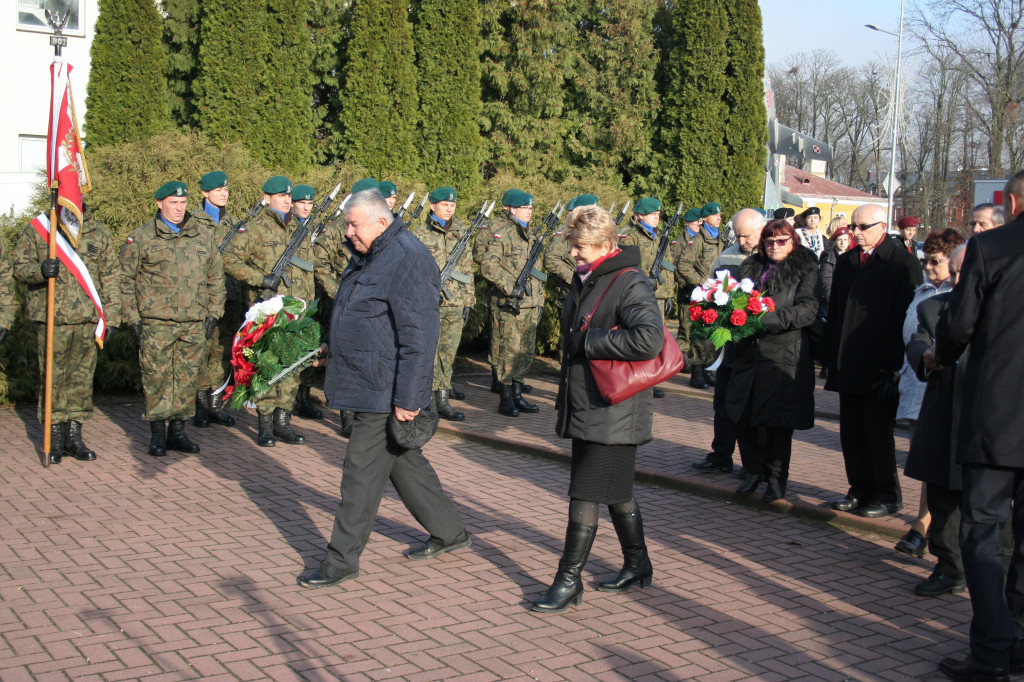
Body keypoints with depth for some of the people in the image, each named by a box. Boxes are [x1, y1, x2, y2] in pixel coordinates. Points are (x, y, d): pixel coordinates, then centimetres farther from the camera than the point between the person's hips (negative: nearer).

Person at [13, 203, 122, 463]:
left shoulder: (98, 233, 11)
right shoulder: (35, 230, 5)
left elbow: (111, 277, 11)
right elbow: (18, 267, 4)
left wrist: (111, 317, 5)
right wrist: (39, 270, -19)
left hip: (87, 320, 2)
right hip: (50, 319, -2)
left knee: (81, 380, 6)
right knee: (52, 379, 2)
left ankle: (74, 437, 16)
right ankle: (55, 438, 12)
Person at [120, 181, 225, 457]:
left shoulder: (204, 237, 11)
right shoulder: (141, 238, 2)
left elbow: (216, 278, 17)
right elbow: (127, 280, 4)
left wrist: (214, 313, 10)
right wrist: (132, 317, -2)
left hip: (195, 323, 3)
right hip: (156, 323, -3)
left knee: (187, 378, 6)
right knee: (157, 377, -1)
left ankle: (178, 430, 17)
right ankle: (157, 434, 8)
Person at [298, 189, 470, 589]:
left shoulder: (409, 261, -20)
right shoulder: (368, 255, 12)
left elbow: (419, 337, -24)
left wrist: (407, 398, -24)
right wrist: (336, 346, 16)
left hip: (386, 391, -10)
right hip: (366, 382, 10)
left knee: (362, 470, -3)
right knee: (402, 461, 18)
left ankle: (342, 562, 8)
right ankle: (449, 532, 33)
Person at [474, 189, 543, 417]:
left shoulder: (528, 234, 18)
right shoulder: (501, 232, -9)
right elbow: (488, 265, -19)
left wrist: (539, 301, 20)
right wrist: (510, 287, -24)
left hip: (529, 302, 8)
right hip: (507, 304, -8)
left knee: (526, 351, 10)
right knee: (507, 349, -5)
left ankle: (517, 395, 19)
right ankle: (506, 399, 2)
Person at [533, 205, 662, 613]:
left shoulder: (630, 285, -17)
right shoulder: (585, 280, 11)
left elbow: (649, 340, -31)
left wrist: (590, 341, -22)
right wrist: (566, 400, 16)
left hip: (614, 414, -9)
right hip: (585, 409, 9)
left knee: (585, 495, -5)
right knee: (616, 492, 18)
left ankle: (569, 579, 4)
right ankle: (637, 566, 32)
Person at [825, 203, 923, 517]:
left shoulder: (903, 263, -6)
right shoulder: (846, 262, 14)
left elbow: (905, 318, -10)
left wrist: (895, 367, -14)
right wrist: (830, 357, 11)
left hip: (880, 369, -6)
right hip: (848, 367, 6)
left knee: (878, 433, 0)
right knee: (850, 432, 9)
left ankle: (887, 496, 12)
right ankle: (859, 491, 21)